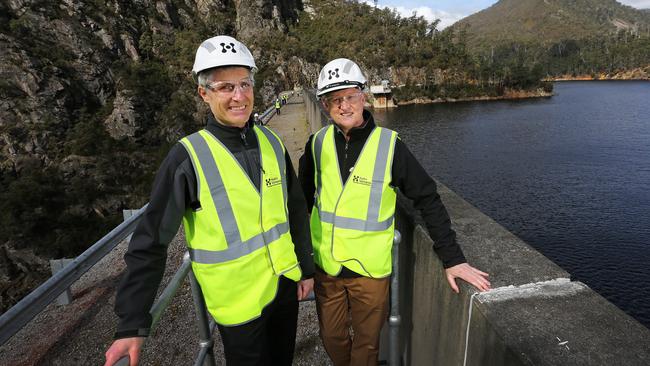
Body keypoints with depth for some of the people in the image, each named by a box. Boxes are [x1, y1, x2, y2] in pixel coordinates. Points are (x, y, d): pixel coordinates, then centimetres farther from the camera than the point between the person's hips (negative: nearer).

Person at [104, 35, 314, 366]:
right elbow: (151, 241, -14)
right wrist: (132, 324, -13)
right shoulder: (188, 157, -17)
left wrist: (306, 267, 8)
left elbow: (296, 210, 4)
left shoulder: (271, 143, -4)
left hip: (285, 283, 5)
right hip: (238, 300, -4)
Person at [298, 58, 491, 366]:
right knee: (332, 337, 21)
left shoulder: (389, 145, -14)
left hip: (371, 269, -2)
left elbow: (428, 200, -11)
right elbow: (304, 199, 7)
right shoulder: (318, 143, -5)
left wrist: (452, 258, -14)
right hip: (325, 265, 3)